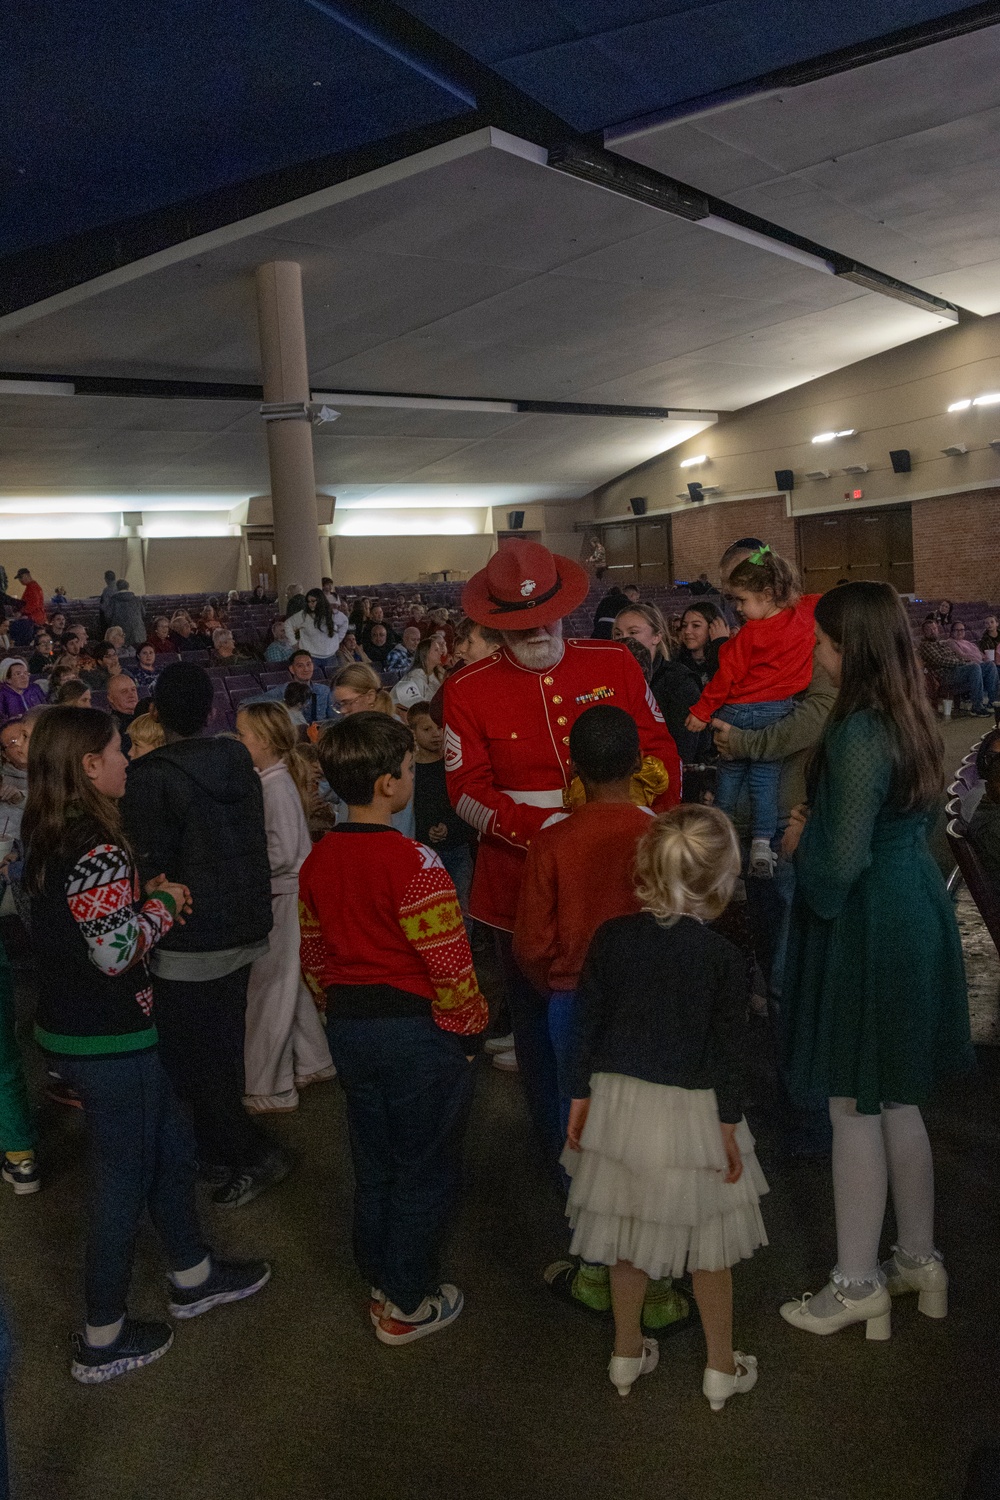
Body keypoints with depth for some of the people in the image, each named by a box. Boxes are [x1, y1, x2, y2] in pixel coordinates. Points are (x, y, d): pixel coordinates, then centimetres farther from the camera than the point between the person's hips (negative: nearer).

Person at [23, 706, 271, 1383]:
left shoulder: (54, 840, 5)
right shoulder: (99, 850, -25)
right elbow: (115, 950, -28)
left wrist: (144, 894, 5)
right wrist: (163, 903, -13)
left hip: (69, 1021, 9)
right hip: (107, 1039, -9)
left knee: (171, 1149, 23)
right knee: (124, 1180, 8)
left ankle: (193, 1276, 41)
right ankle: (103, 1340, 26)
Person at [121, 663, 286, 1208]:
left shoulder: (149, 777, -18)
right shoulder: (238, 760, 1)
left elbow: (149, 866, -17)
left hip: (189, 943, -7)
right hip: (245, 929, 7)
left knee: (188, 1061, 7)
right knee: (223, 1051, 19)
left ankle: (255, 1153, 8)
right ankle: (217, 1152, 33)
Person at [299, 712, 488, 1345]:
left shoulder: (318, 860, 2)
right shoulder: (413, 863, -22)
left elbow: (314, 954, 11)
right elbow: (449, 962, -20)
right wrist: (469, 1029, -6)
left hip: (349, 1028, 7)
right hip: (418, 1030, -7)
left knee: (374, 1162, 21)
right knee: (425, 1169, 10)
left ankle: (382, 1282, 36)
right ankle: (408, 1304, 22)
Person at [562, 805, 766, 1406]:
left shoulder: (611, 937, -9)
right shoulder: (724, 957, -16)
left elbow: (588, 1023, -3)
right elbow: (728, 1051, -10)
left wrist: (580, 1098, 9)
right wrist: (730, 1125, 1)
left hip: (619, 1102, 3)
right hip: (691, 1109, -2)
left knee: (628, 1238, 20)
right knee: (708, 1243, 17)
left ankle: (628, 1356, 38)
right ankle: (722, 1369, 33)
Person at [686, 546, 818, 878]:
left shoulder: (751, 633, -21)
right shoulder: (805, 614, -6)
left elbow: (727, 674, -15)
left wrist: (702, 711, -8)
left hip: (741, 712, -4)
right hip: (781, 712, 5)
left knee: (730, 772, 14)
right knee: (766, 779, 8)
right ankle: (762, 846, 3)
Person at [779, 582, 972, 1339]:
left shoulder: (859, 736, -24)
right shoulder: (910, 718, 5)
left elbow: (841, 860, -23)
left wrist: (800, 841, -3)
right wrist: (817, 830, 11)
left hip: (867, 928, -9)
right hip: (917, 912, 9)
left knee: (855, 1105, 5)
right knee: (896, 1098, 20)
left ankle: (858, 1283, 20)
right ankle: (920, 1257, 35)